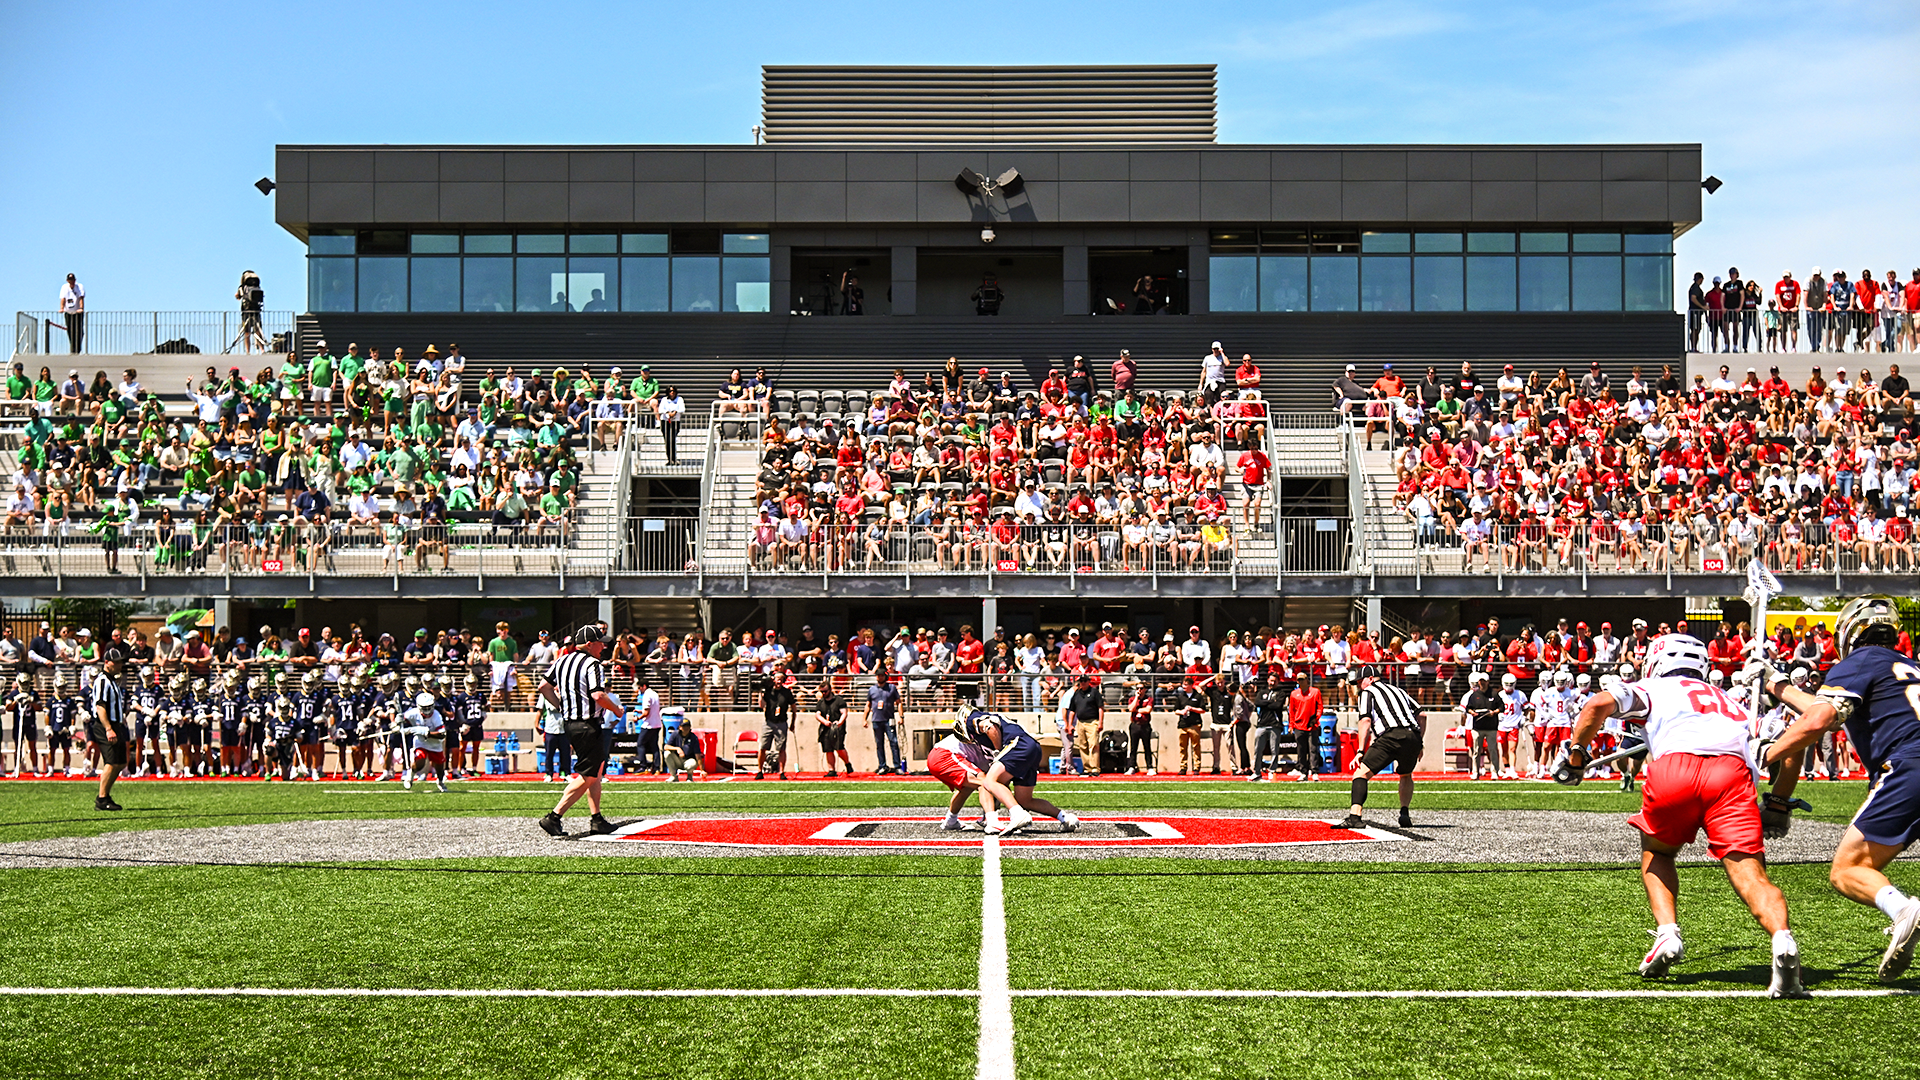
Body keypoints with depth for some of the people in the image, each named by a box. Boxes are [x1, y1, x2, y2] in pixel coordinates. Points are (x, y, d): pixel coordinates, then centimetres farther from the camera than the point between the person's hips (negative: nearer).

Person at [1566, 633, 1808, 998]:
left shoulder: (1654, 689, 29)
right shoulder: (1730, 702, 40)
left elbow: (1600, 704, 10)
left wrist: (1575, 756, 20)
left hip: (1674, 768, -1)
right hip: (1733, 772, 2)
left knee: (1656, 852, 25)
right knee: (1750, 875, -7)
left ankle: (1668, 933, 7)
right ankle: (1783, 940, -36)